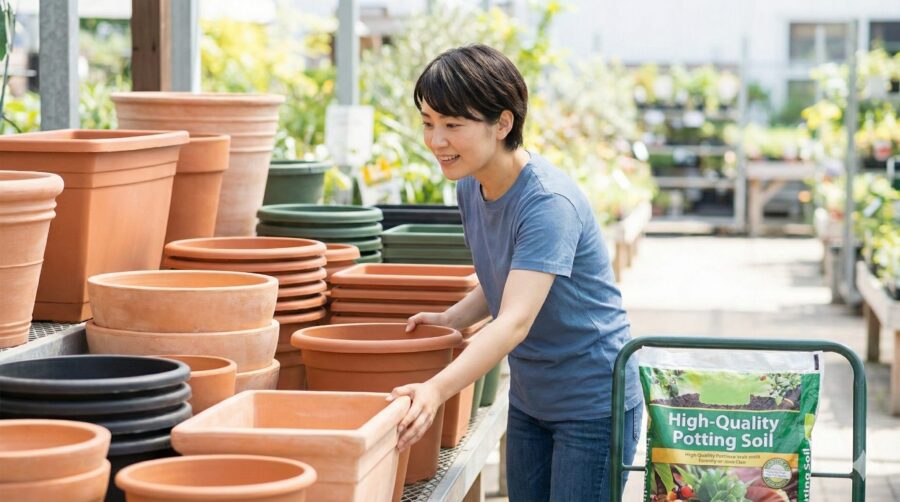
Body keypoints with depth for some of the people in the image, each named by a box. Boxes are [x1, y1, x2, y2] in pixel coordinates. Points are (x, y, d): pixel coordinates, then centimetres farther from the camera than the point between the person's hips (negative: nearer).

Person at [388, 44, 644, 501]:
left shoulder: (548, 203, -26)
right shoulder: (471, 188, -1)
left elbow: (515, 322, -37)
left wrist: (437, 390, -49)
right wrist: (451, 319, -3)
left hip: (593, 406, -8)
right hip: (529, 402, 8)